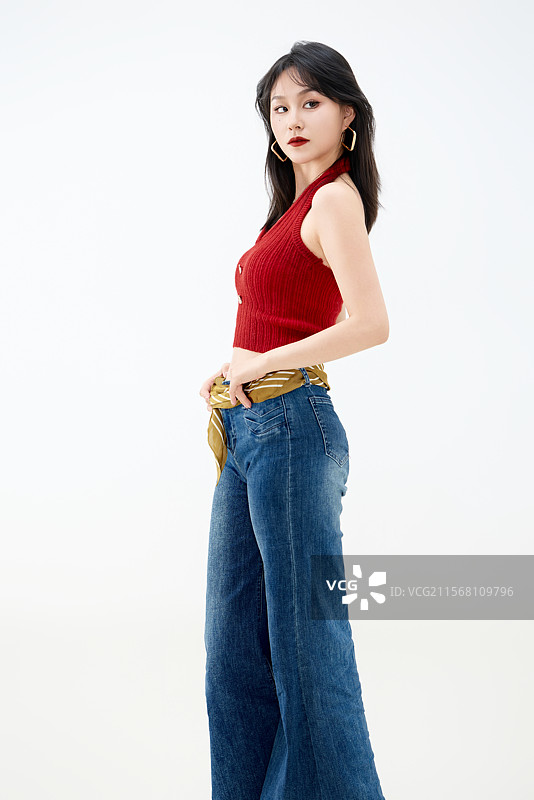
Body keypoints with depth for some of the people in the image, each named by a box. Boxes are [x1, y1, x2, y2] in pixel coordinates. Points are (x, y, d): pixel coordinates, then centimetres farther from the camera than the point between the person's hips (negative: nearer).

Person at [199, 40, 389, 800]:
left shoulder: (335, 199, -9)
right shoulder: (298, 202, 19)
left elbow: (371, 323, -23)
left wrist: (262, 364, -14)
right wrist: (228, 373, 7)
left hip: (289, 429, -10)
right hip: (247, 436, 10)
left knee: (305, 638, -2)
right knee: (235, 644, 13)